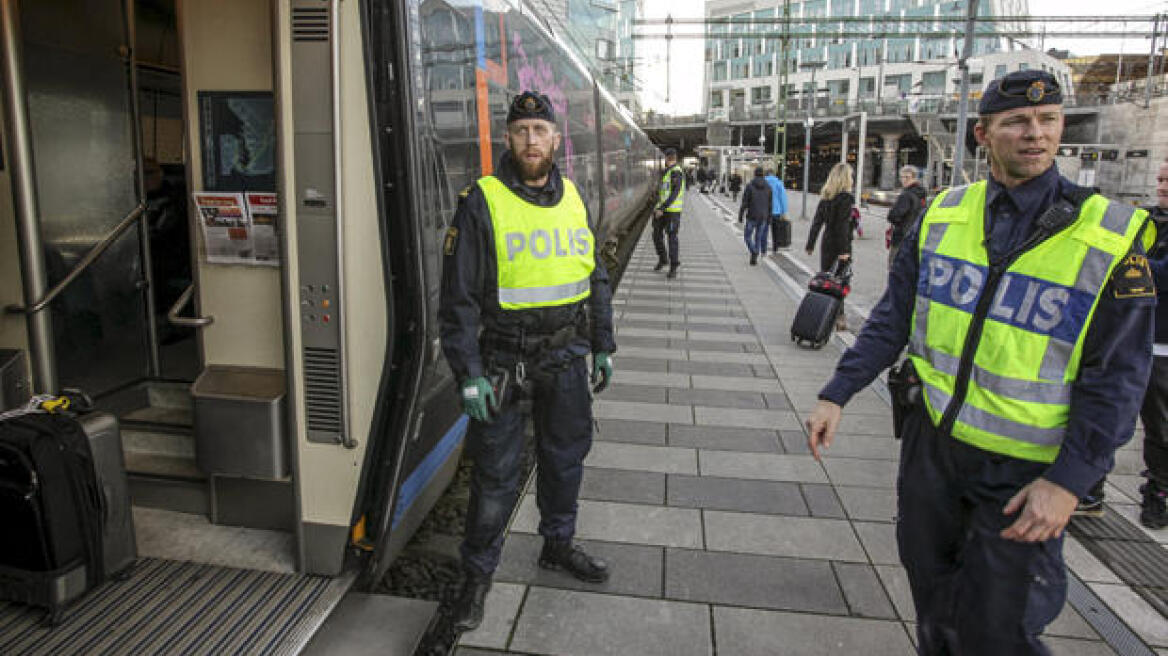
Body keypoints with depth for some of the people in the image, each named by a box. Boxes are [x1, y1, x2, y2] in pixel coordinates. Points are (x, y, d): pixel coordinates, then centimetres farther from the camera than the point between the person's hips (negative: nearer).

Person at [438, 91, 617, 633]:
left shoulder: (573, 199, 8)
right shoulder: (482, 202, -9)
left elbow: (596, 278, 16)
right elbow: (458, 296, -11)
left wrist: (602, 346, 13)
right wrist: (468, 372, -14)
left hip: (565, 358, 5)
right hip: (503, 359, -5)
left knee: (566, 454, 18)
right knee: (496, 471, 4)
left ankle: (558, 544, 41)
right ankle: (478, 573, 24)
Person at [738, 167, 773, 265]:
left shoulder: (749, 186, -9)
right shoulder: (768, 187, 1)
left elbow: (744, 203, -10)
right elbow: (770, 204, 3)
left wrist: (740, 216, -3)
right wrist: (769, 217, 11)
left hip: (751, 216, -3)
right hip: (763, 216, 3)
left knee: (747, 236, 11)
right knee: (758, 237, 14)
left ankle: (754, 252, -14)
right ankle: (754, 259, 14)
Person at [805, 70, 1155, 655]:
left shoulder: (1111, 235, -10)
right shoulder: (942, 214, 0)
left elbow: (1117, 376, -10)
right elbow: (894, 317, 4)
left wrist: (1070, 480, -16)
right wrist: (837, 393, -1)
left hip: (1024, 467, -3)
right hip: (931, 436, 4)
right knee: (929, 581, 20)